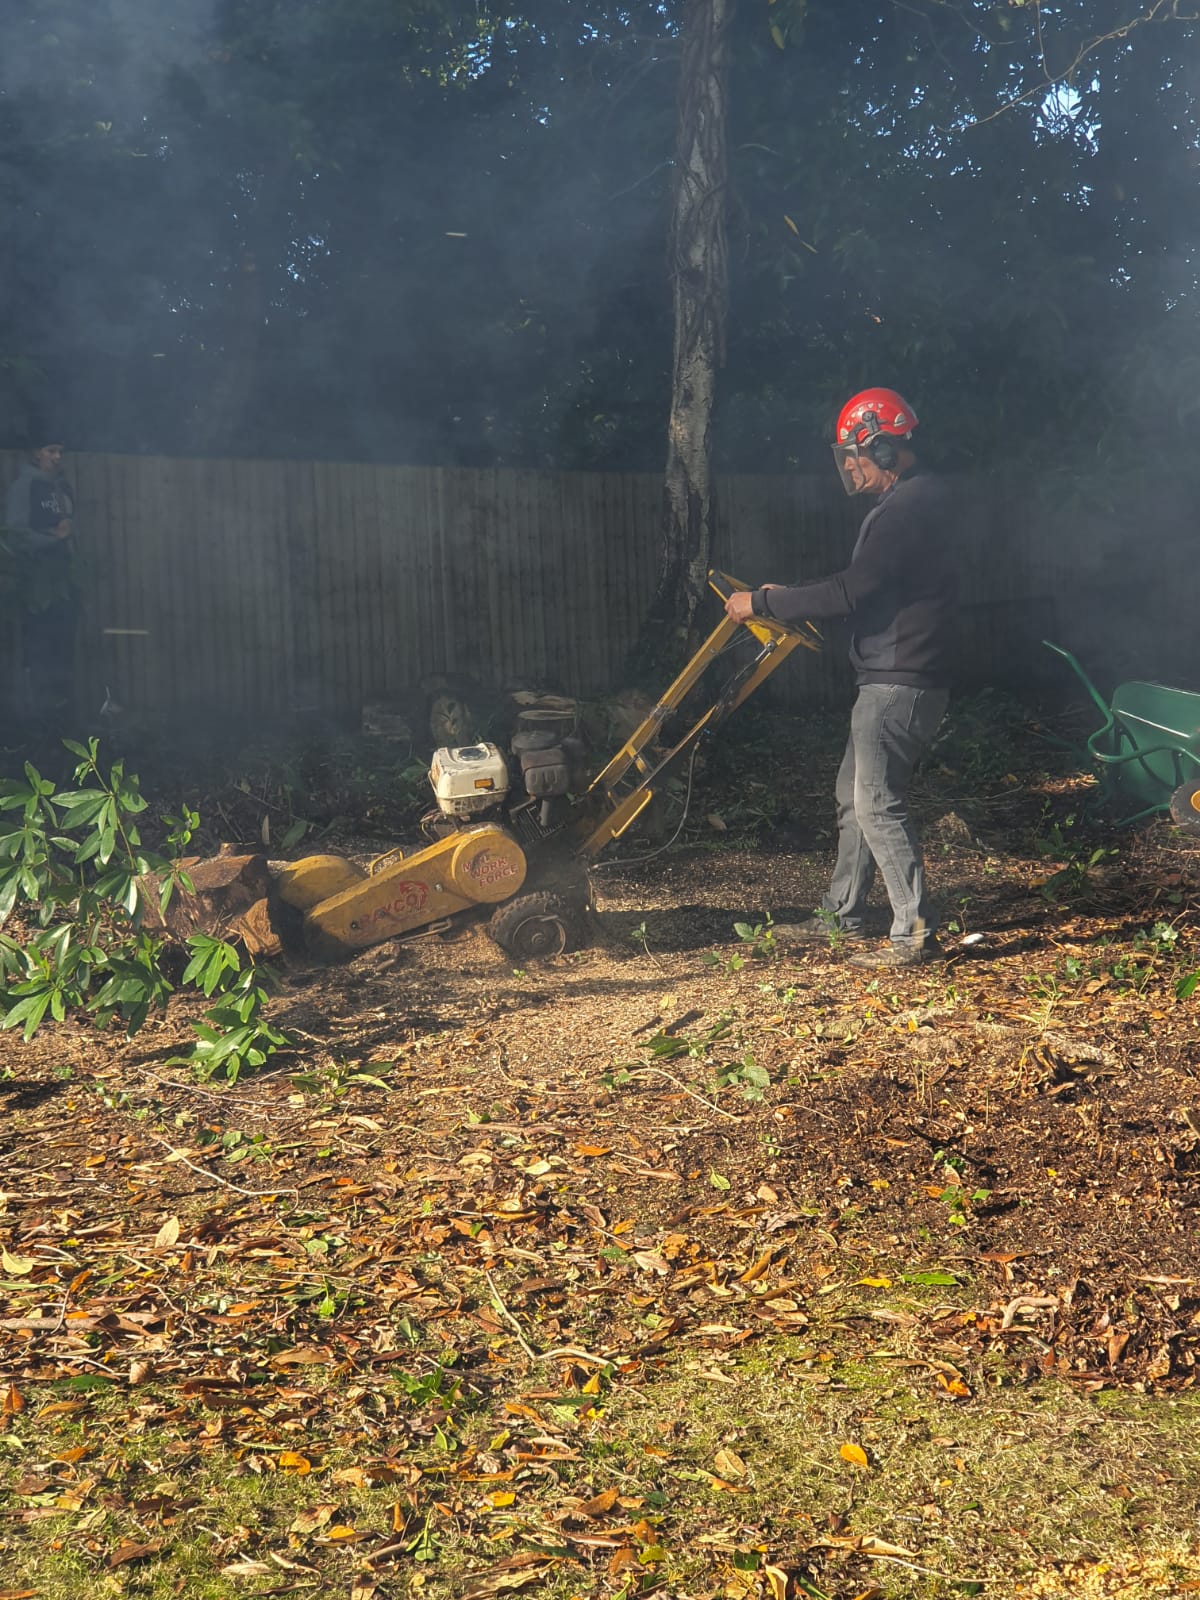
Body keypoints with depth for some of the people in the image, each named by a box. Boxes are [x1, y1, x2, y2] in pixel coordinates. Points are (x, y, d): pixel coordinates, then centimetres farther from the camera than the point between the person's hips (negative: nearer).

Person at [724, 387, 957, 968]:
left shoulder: (909, 506, -18)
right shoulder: (917, 497, 17)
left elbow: (849, 592, -23)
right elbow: (866, 588, 23)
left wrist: (763, 603, -16)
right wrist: (789, 599, 18)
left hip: (899, 684, -11)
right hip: (888, 680, 11)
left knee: (878, 801, -8)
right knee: (853, 794, 17)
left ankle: (916, 933, -3)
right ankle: (842, 914, 27)